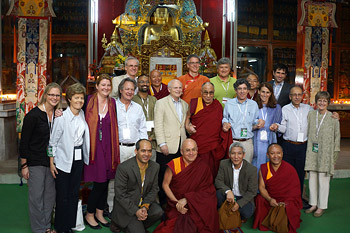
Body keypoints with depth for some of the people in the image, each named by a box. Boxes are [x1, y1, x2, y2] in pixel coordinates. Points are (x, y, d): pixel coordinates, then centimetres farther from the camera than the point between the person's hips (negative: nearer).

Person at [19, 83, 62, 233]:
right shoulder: (33, 115, -12)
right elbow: (24, 141, -10)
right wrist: (24, 165, -10)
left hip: (51, 161, 6)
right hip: (35, 162, -6)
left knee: (50, 194, 13)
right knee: (36, 195, 2)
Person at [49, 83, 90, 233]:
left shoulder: (83, 114, 6)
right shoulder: (62, 117, -12)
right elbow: (53, 141, -8)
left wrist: (85, 156, 15)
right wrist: (51, 163, -9)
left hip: (79, 158, 6)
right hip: (63, 158, -5)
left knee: (74, 193, 11)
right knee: (62, 195, 0)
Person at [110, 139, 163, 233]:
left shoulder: (155, 167, -2)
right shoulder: (123, 167, -19)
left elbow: (154, 189, 2)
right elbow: (120, 194, -17)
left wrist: (145, 206, -14)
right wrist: (136, 211, -21)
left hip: (145, 202, 5)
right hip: (127, 207, -5)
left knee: (158, 212, -22)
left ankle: (138, 226, 6)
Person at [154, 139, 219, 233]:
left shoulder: (203, 167, -1)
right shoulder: (174, 164, -3)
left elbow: (206, 190, -3)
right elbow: (165, 184, 2)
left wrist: (186, 199, -15)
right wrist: (177, 202, -10)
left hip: (196, 204, 2)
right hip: (175, 204, -2)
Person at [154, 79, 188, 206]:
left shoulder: (185, 104, 16)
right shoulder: (161, 103, -2)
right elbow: (158, 125, -8)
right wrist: (162, 144, -13)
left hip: (180, 147, 5)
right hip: (166, 148, -5)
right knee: (164, 177, 1)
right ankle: (163, 203, 14)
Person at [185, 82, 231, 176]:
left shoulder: (218, 107, 6)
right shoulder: (194, 103, 4)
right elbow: (188, 116, 17)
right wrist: (187, 126, 0)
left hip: (213, 147, 1)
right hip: (197, 144, 0)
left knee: (212, 172, 1)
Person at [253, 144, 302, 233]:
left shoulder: (290, 169, -8)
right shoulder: (264, 168, -1)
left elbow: (295, 191, -7)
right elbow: (261, 186, -4)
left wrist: (285, 203, -21)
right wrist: (269, 199, -22)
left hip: (287, 200, -2)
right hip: (270, 198, 2)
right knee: (259, 199, -27)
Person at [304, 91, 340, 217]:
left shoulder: (333, 118, -3)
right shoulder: (310, 115, 5)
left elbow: (337, 137, 1)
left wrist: (334, 155, -1)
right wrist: (308, 149, 6)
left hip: (325, 153, -3)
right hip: (312, 152, 3)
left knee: (323, 179, 2)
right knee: (312, 178, 9)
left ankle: (321, 206, 15)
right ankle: (313, 204, 22)